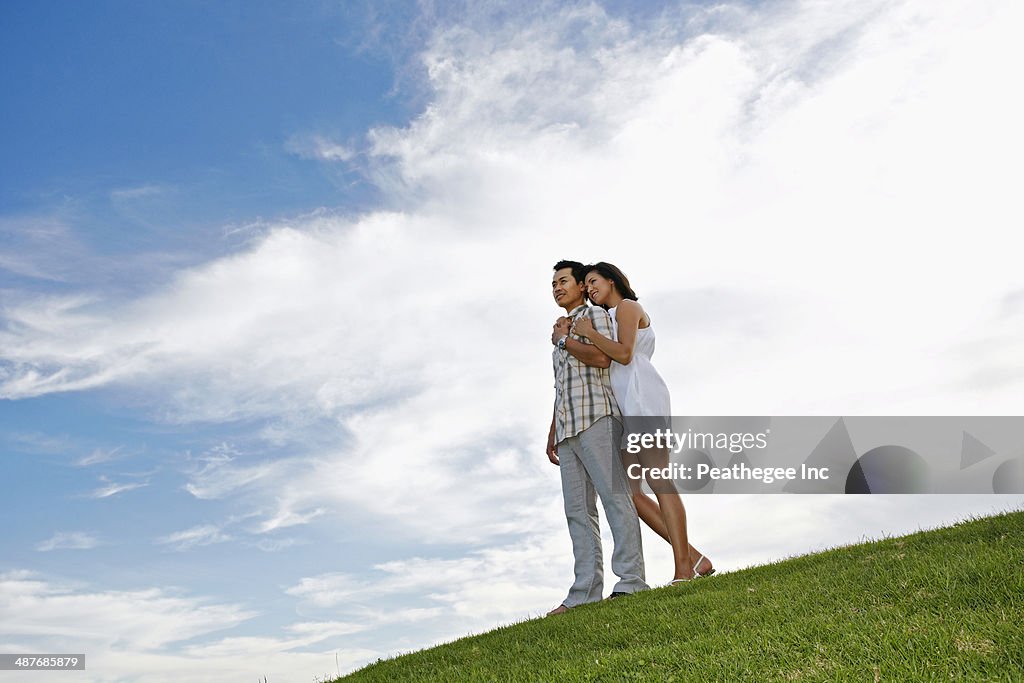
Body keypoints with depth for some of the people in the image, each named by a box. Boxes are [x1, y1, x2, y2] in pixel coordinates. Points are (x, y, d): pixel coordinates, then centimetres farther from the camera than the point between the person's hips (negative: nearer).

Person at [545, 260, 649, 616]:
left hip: (595, 417, -8)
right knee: (578, 509, 0)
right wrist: (552, 435, 22)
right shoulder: (562, 332, 31)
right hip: (567, 429, 8)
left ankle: (631, 581, -14)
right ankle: (585, 593, -3)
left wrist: (563, 340, 1)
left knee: (614, 496, -13)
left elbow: (602, 358, -12)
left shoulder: (595, 314, 9)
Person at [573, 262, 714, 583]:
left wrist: (589, 332, -5)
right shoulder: (612, 319, 31)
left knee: (657, 479, -16)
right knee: (628, 490, -1)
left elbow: (624, 354, -12)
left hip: (642, 398, -9)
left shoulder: (627, 307, 3)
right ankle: (693, 557, 1)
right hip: (627, 408, 9)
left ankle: (683, 571, -17)